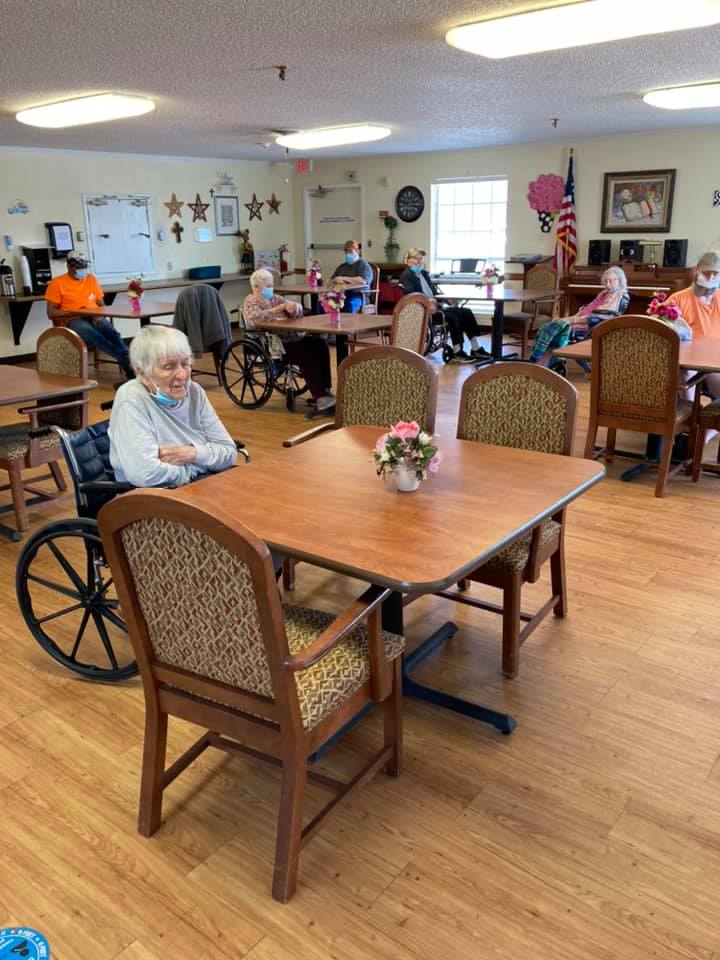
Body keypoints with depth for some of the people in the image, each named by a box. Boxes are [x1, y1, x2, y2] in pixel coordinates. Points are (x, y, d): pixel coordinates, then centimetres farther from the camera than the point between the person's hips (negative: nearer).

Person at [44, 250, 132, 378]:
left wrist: (100, 316, -6)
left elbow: (101, 305, 18)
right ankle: (127, 361, -43)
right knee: (92, 333, -38)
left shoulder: (91, 279, 16)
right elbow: (51, 313, -1)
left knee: (111, 331, -32)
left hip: (94, 318, 4)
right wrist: (75, 312, -14)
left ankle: (129, 365, -38)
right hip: (72, 321, -4)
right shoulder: (57, 283, 3)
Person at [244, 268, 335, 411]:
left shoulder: (275, 298, 17)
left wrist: (292, 305, -12)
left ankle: (325, 389, -15)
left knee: (319, 344, -16)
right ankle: (319, 397, -31)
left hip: (290, 338, 7)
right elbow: (257, 318, -24)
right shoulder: (251, 302, -1)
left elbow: (298, 312, 11)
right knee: (306, 354, -29)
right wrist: (281, 308, -25)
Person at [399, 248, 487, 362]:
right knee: (452, 315, -29)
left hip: (434, 305, 9)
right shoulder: (406, 275, -2)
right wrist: (427, 302, -31)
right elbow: (411, 295, -16)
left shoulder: (424, 273, 24)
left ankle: (476, 349, -8)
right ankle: (457, 353, -24)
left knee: (466, 312, -7)